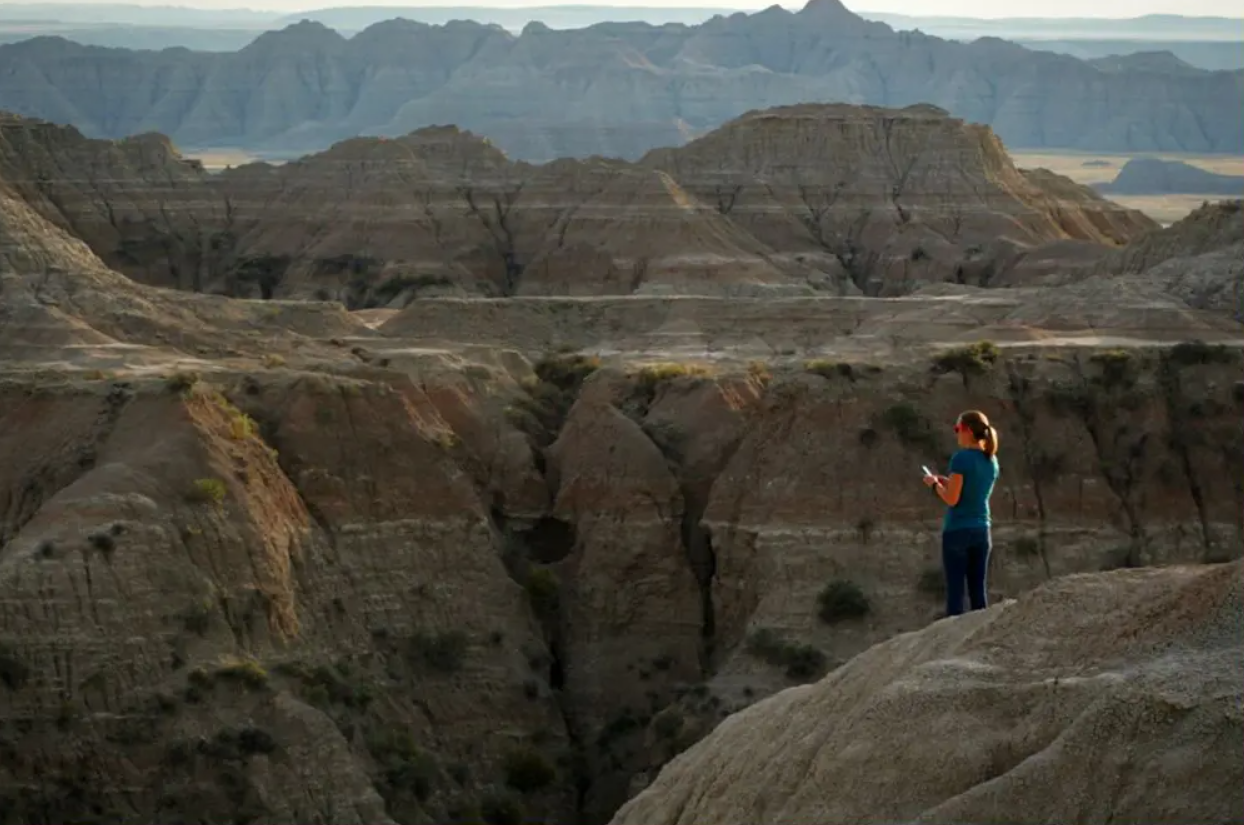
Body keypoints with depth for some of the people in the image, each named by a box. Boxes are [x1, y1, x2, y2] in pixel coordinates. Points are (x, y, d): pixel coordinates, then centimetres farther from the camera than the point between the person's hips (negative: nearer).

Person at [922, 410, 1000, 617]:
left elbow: (952, 499, -15)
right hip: (981, 530, 6)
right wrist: (948, 482, 17)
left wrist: (934, 484, 1)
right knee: (978, 590, 7)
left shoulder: (961, 458, -14)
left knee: (954, 590, -2)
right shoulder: (992, 461, 7)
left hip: (957, 531, -6)